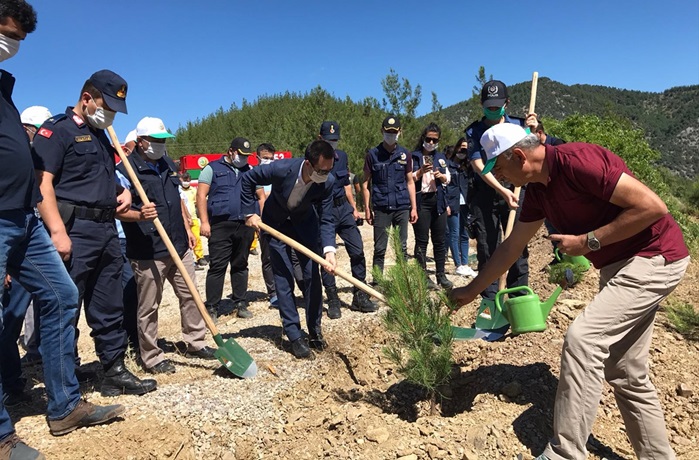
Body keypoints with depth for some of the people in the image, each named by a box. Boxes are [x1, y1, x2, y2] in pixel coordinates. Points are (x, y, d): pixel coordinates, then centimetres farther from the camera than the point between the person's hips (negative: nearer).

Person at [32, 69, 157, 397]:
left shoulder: (101, 136, 21)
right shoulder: (56, 129, -5)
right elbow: (42, 182, -16)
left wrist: (122, 191, 12)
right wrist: (57, 231, -24)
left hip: (107, 231, 9)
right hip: (74, 231, -8)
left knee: (110, 309, 12)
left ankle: (115, 372, 22)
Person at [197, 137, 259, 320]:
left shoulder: (250, 171, 16)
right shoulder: (213, 168, 5)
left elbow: (261, 196, 16)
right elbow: (201, 195, -2)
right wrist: (204, 222, -11)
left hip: (245, 225, 4)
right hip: (221, 226, -3)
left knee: (240, 266, 11)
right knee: (217, 267, -3)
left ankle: (240, 304, 20)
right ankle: (212, 307, 5)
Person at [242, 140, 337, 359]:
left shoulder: (328, 182, -27)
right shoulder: (281, 169, -34)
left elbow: (326, 220, -21)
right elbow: (248, 179, -17)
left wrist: (329, 249, -36)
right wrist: (250, 213, -16)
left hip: (305, 221, 2)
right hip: (277, 223, -2)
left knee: (312, 275, 0)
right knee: (284, 278, -4)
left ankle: (315, 330, 16)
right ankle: (294, 336, 4)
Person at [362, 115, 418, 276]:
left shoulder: (405, 154, 7)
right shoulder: (373, 154, 3)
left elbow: (410, 182, 10)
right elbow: (365, 183, 4)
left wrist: (414, 207, 5)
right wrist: (367, 209, -1)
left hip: (402, 207, 2)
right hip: (381, 208, -2)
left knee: (402, 247, 7)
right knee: (379, 249, 3)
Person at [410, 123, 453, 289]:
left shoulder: (441, 157, 17)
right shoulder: (414, 156, 2)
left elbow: (448, 178, 18)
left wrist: (441, 175, -3)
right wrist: (421, 171, -21)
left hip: (438, 201, 5)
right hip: (421, 201, -4)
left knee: (440, 240, 6)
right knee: (422, 240, -2)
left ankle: (441, 274, 14)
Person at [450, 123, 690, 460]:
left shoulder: (577, 161, -23)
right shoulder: (537, 190, 4)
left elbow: (653, 206, -24)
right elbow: (512, 246, 12)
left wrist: (587, 241, -21)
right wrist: (472, 290, 16)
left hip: (654, 258, -9)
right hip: (617, 265, 9)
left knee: (582, 339, -18)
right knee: (626, 374, 11)